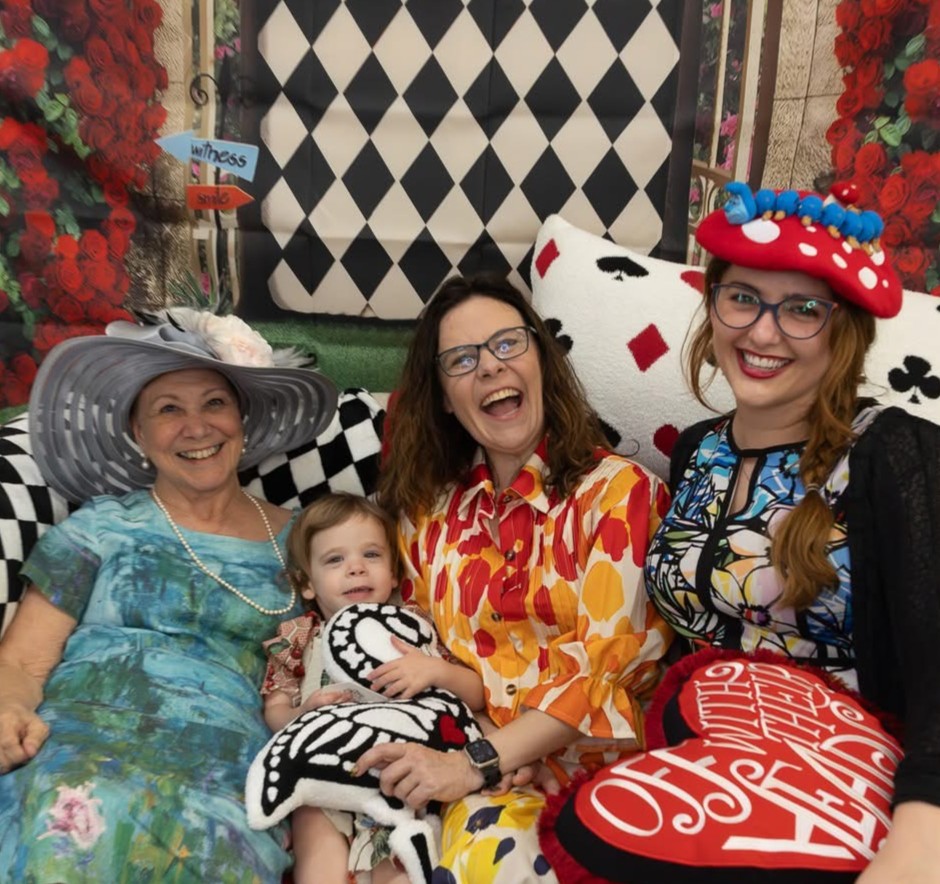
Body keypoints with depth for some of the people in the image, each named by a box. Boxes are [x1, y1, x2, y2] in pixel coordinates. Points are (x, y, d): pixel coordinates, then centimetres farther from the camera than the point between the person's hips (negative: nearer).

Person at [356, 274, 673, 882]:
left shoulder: (617, 490, -4)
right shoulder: (428, 508, 8)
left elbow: (604, 659, -11)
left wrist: (477, 764, -19)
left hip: (575, 759, -3)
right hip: (453, 750, 4)